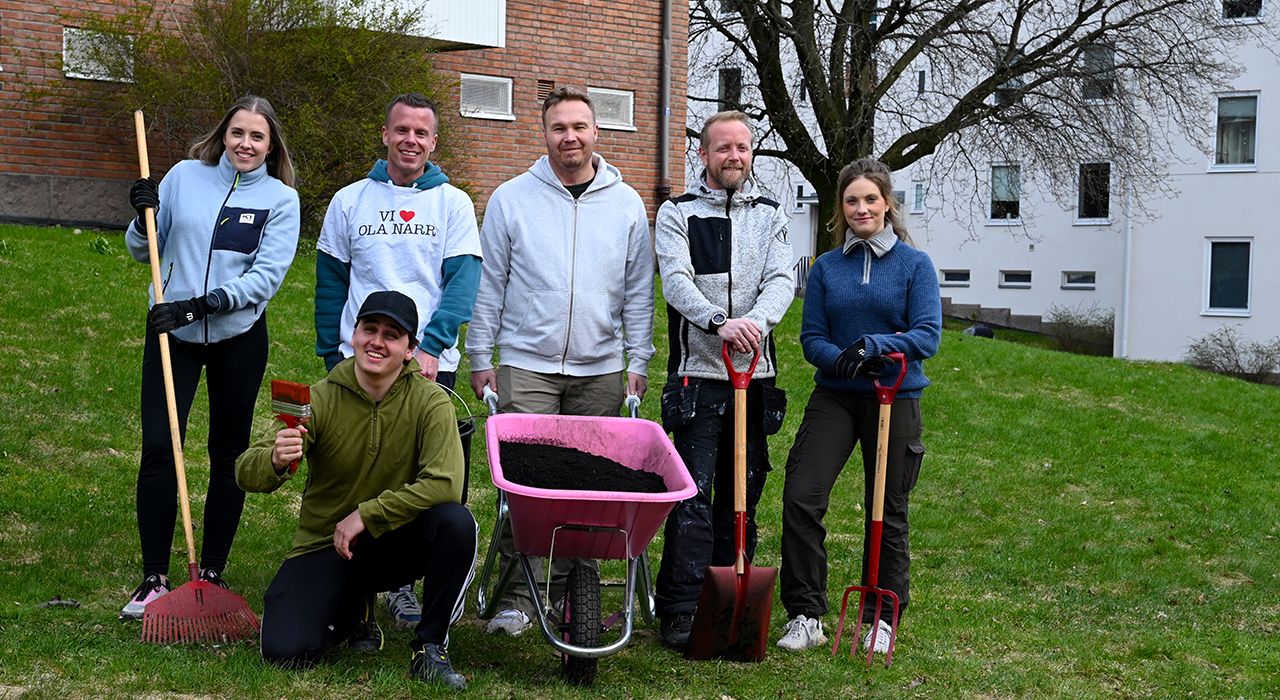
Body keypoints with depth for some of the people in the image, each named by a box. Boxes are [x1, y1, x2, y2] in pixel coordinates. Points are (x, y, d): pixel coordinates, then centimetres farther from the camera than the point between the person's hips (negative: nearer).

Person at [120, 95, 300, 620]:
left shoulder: (281, 199, -2)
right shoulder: (185, 176, 3)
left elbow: (266, 276, -11)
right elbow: (143, 253, 10)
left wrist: (201, 304, -20)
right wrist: (143, 219, -11)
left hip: (238, 339, 0)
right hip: (171, 333, 1)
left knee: (229, 454, 8)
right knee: (158, 448, -7)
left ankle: (212, 573, 20)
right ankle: (154, 578, 3)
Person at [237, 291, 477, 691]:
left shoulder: (430, 401, -12)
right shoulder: (321, 398, -11)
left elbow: (445, 483, -25)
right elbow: (246, 474, -15)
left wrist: (366, 514, -25)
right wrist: (275, 461, -39)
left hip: (394, 542, 0)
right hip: (323, 546, 1)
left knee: (456, 521, -31)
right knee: (285, 652, -18)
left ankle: (430, 646, -10)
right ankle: (349, 610, 18)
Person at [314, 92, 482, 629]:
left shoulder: (453, 203, 5)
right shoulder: (350, 201, 9)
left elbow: (463, 282, -3)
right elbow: (330, 282, 13)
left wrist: (431, 346, -16)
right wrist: (331, 354, 8)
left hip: (430, 364, -1)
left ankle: (402, 584, 16)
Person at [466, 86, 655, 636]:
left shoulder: (626, 204, 7)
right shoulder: (511, 199, 3)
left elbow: (638, 291, 10)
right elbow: (489, 285, 6)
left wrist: (639, 362, 5)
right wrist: (480, 358, 3)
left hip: (602, 370, 2)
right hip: (526, 364, -2)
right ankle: (518, 592, -1)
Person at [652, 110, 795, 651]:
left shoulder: (770, 216, 14)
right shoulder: (677, 213, 5)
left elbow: (782, 280, 0)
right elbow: (676, 280, -10)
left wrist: (757, 320, -22)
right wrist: (719, 322, -28)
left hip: (755, 374, 4)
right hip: (698, 374, -3)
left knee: (742, 494, 8)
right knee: (693, 495, -7)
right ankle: (681, 610, -2)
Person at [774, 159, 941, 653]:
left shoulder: (915, 264, -1)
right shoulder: (826, 268, 7)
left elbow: (928, 335, -9)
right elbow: (812, 338, 2)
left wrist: (874, 346, -25)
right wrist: (842, 361, -19)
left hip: (895, 398, -2)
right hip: (835, 396, 2)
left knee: (888, 512, 7)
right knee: (800, 497, -12)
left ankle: (881, 618, 23)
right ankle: (805, 614, -1)